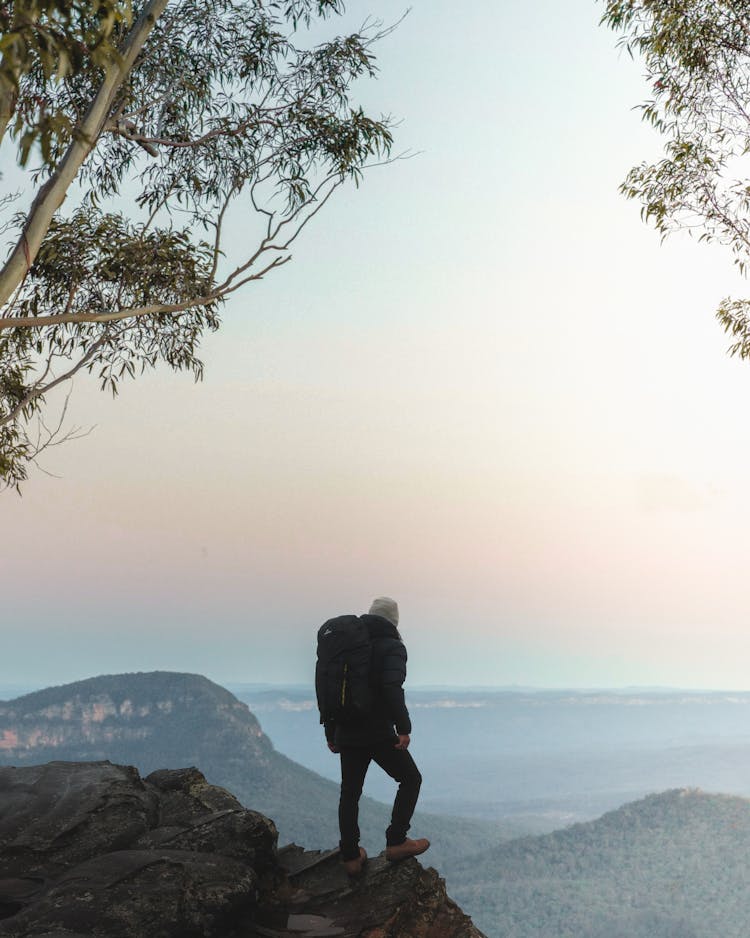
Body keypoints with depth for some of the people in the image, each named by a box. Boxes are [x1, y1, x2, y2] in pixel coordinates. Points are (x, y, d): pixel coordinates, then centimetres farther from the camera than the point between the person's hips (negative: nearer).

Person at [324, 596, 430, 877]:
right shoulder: (392, 646, -6)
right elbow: (392, 687, -24)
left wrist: (330, 732, 22)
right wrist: (404, 727, -24)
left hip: (347, 734, 6)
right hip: (379, 734, -6)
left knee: (349, 793, 14)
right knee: (410, 779, 12)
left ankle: (351, 857, 15)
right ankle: (396, 842, 6)